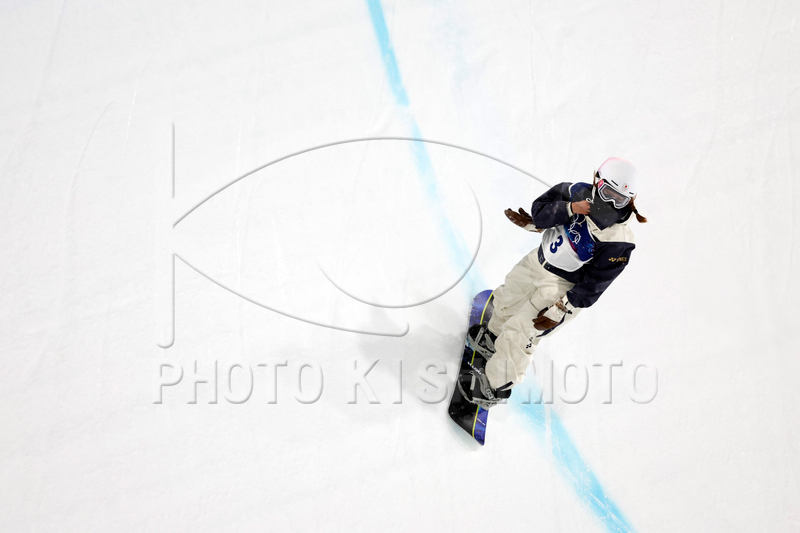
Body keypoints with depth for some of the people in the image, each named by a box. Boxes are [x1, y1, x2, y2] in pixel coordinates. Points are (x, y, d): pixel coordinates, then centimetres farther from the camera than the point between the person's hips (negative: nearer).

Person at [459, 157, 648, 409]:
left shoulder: (619, 241, -28)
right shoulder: (578, 192, -16)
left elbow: (594, 284, -23)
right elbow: (540, 210, -11)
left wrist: (560, 311, -22)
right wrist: (569, 209, -27)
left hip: (563, 287, -6)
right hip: (538, 262, 7)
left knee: (518, 332, -3)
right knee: (506, 299, 28)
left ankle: (497, 386, 22)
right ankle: (494, 338, 61)